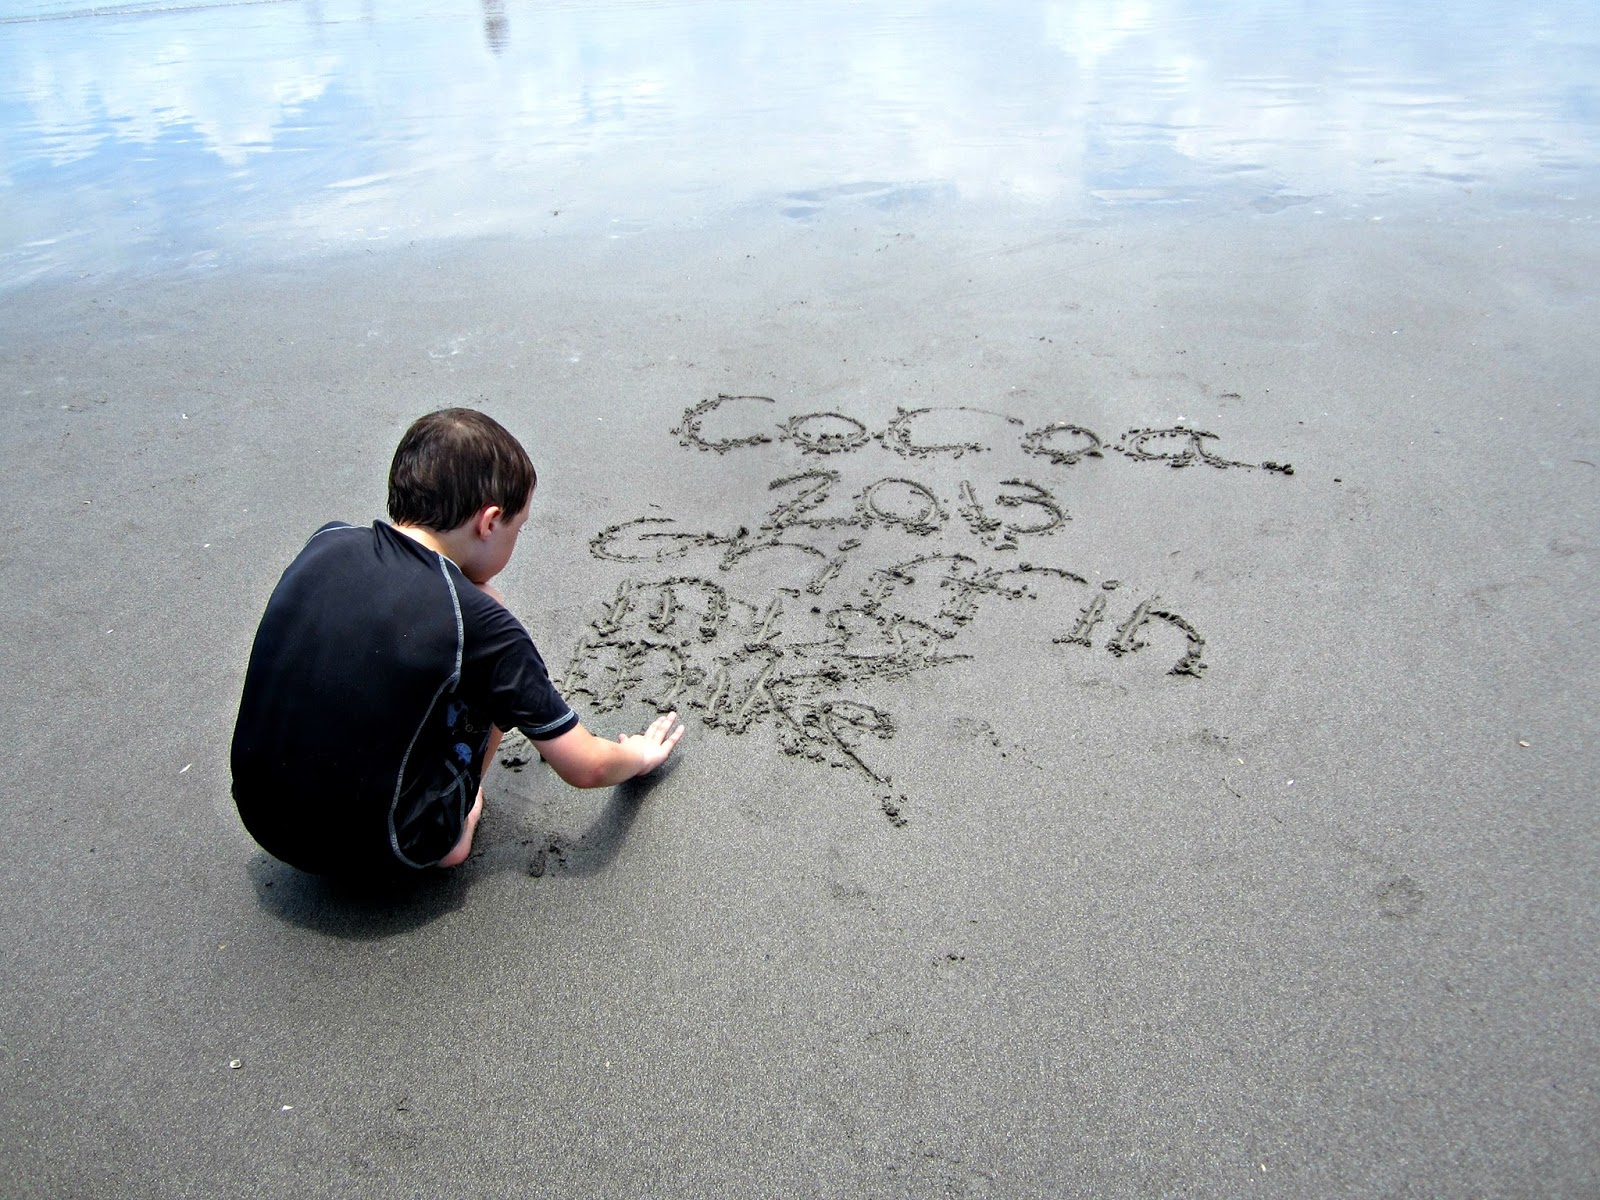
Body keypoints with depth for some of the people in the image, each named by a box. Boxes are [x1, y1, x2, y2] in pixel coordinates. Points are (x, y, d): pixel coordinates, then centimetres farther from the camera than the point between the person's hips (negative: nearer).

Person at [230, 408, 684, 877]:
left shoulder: (327, 542, -5)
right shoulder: (479, 621, -18)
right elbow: (587, 769, -7)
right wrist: (640, 755, 14)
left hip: (262, 819, 6)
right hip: (376, 850, -5)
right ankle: (449, 830, 3)